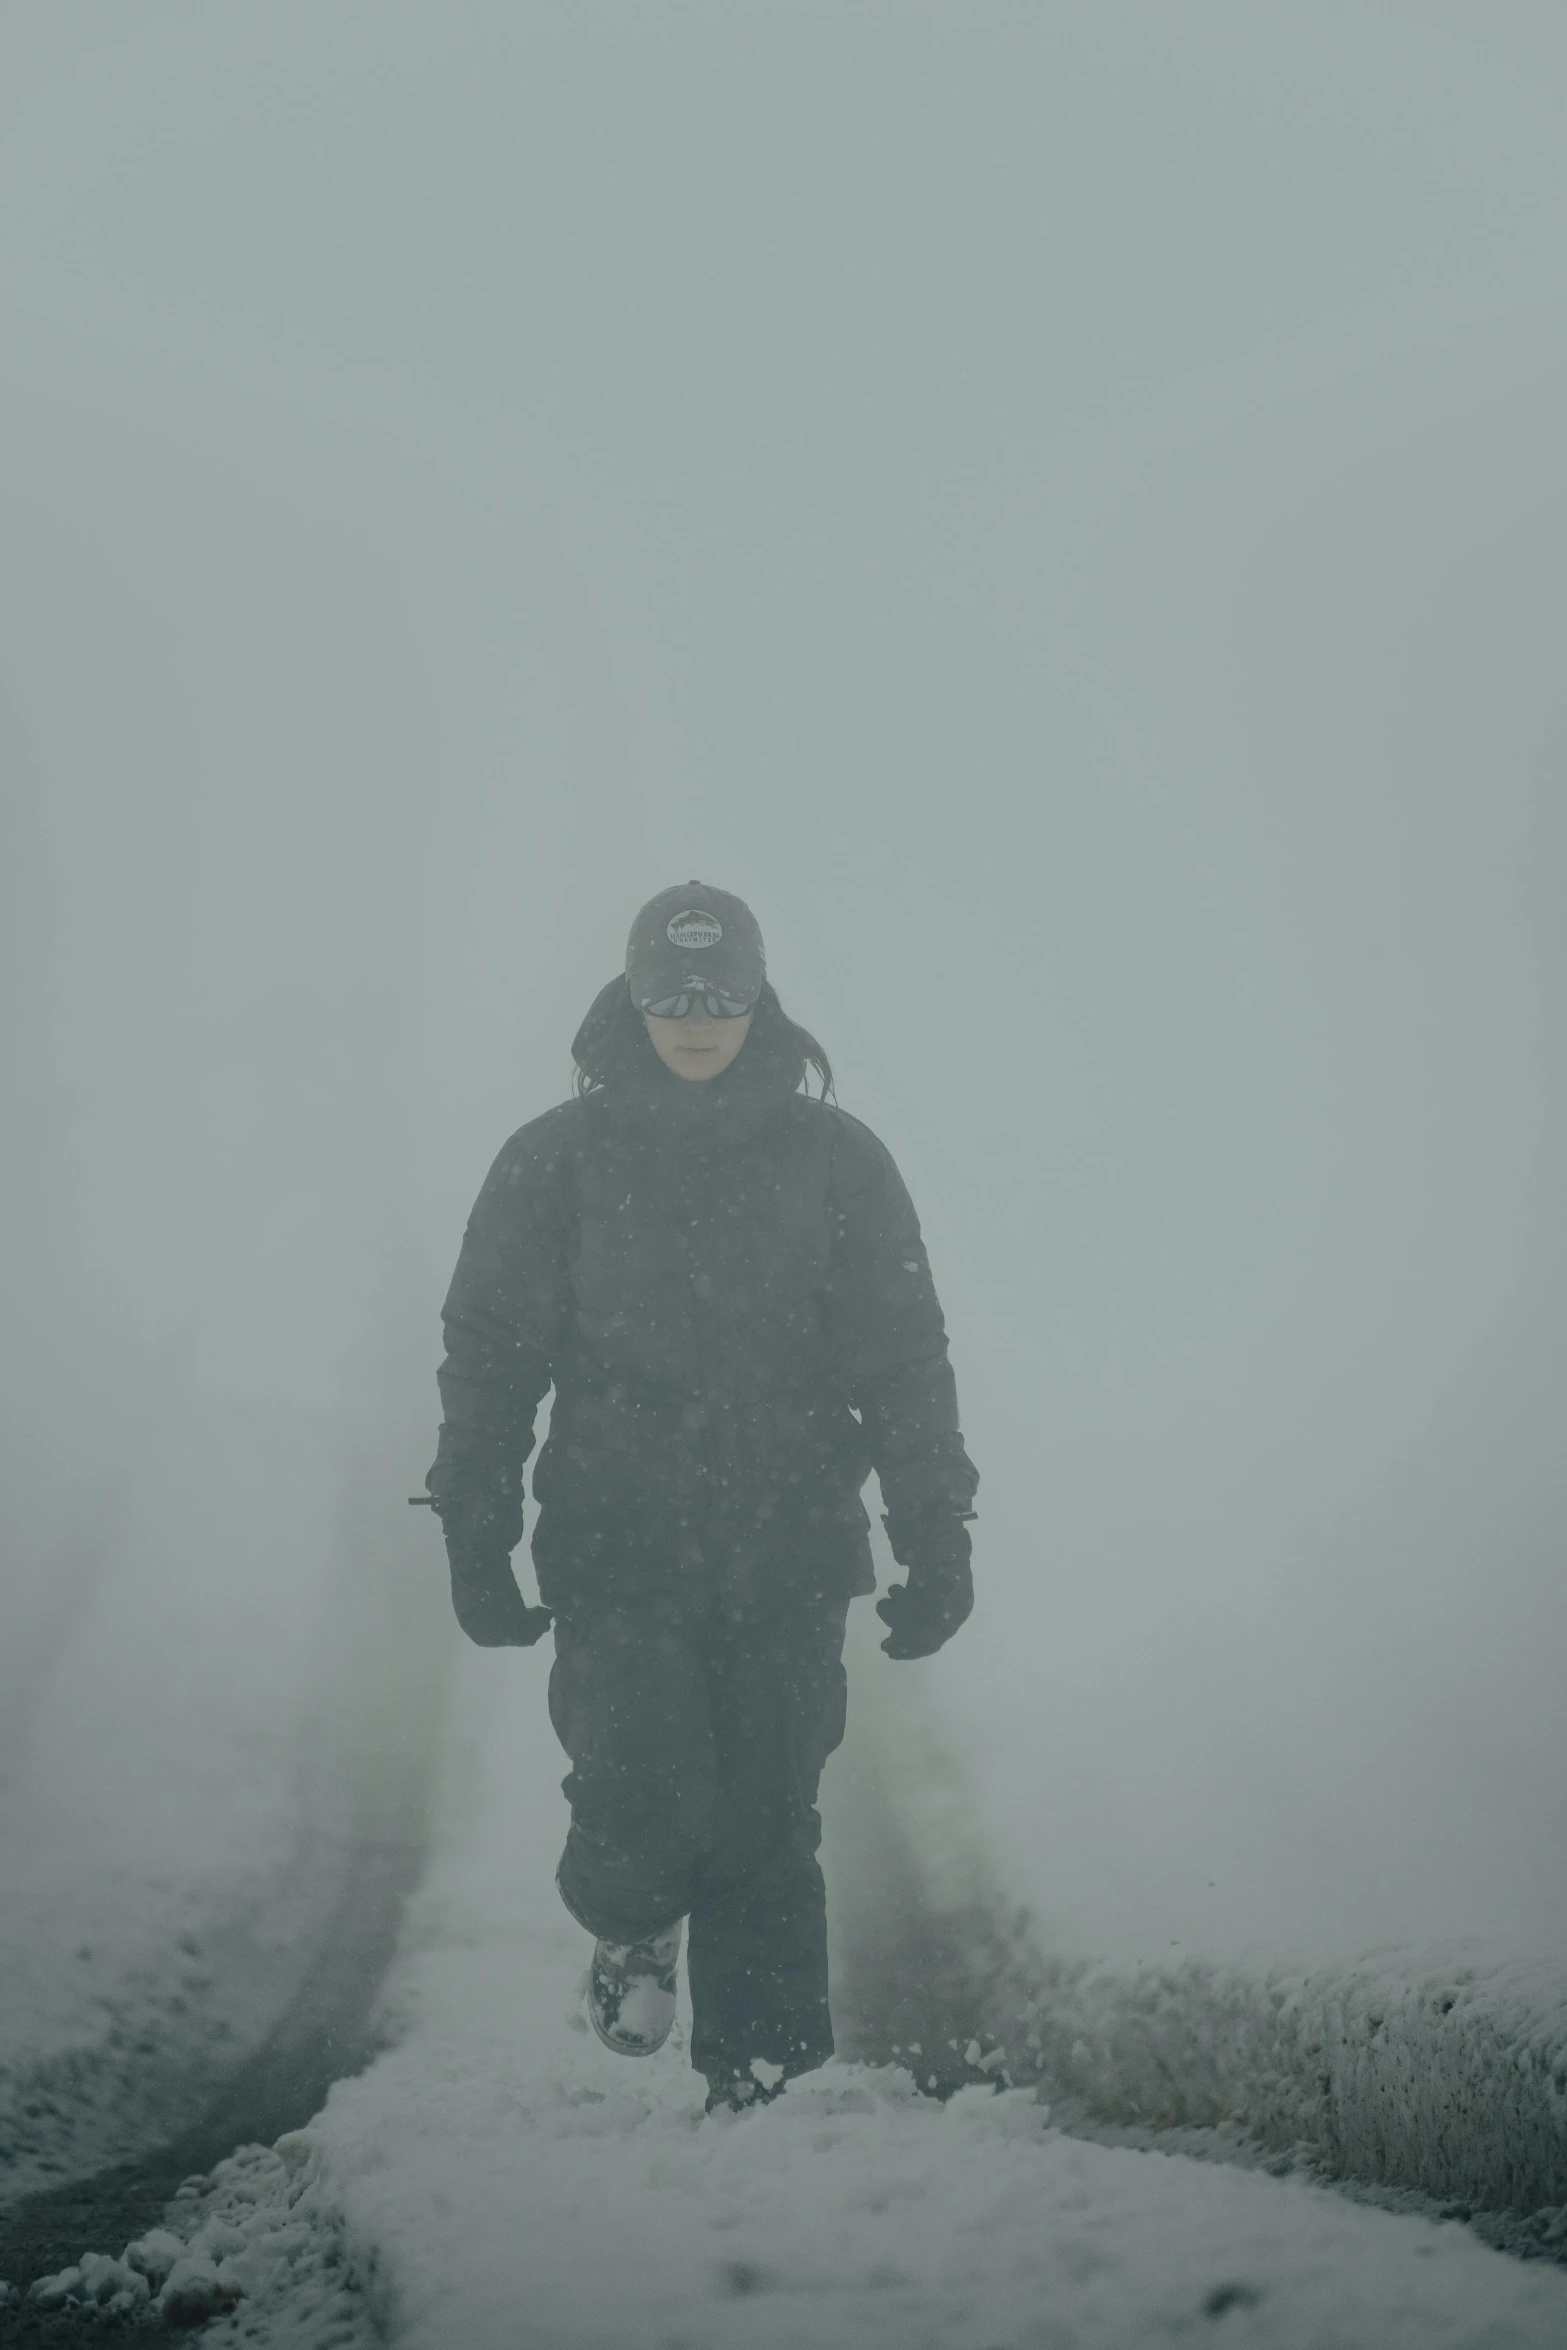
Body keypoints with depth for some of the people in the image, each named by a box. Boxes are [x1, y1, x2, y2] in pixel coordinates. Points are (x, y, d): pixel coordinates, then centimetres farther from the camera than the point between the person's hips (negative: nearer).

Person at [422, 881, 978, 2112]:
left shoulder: (835, 1160, 4)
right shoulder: (559, 1161, 2)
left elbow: (905, 1362, 7)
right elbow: (489, 1354, 6)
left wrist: (937, 1544, 3)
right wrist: (476, 1538, 1)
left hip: (789, 1554, 1)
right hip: (619, 1550, -1)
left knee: (768, 1831, 3)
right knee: (645, 1805, -12)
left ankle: (763, 2086, 16)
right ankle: (633, 1922, 23)